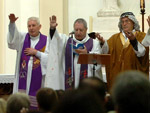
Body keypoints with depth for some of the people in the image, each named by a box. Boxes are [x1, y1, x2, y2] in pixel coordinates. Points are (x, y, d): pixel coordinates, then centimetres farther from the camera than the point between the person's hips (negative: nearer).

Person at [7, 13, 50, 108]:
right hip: (23, 77, 1)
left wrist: (36, 52, -7)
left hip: (38, 77, -1)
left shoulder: (46, 40, 6)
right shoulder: (23, 37, 10)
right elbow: (13, 35, -11)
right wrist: (12, 22, -28)